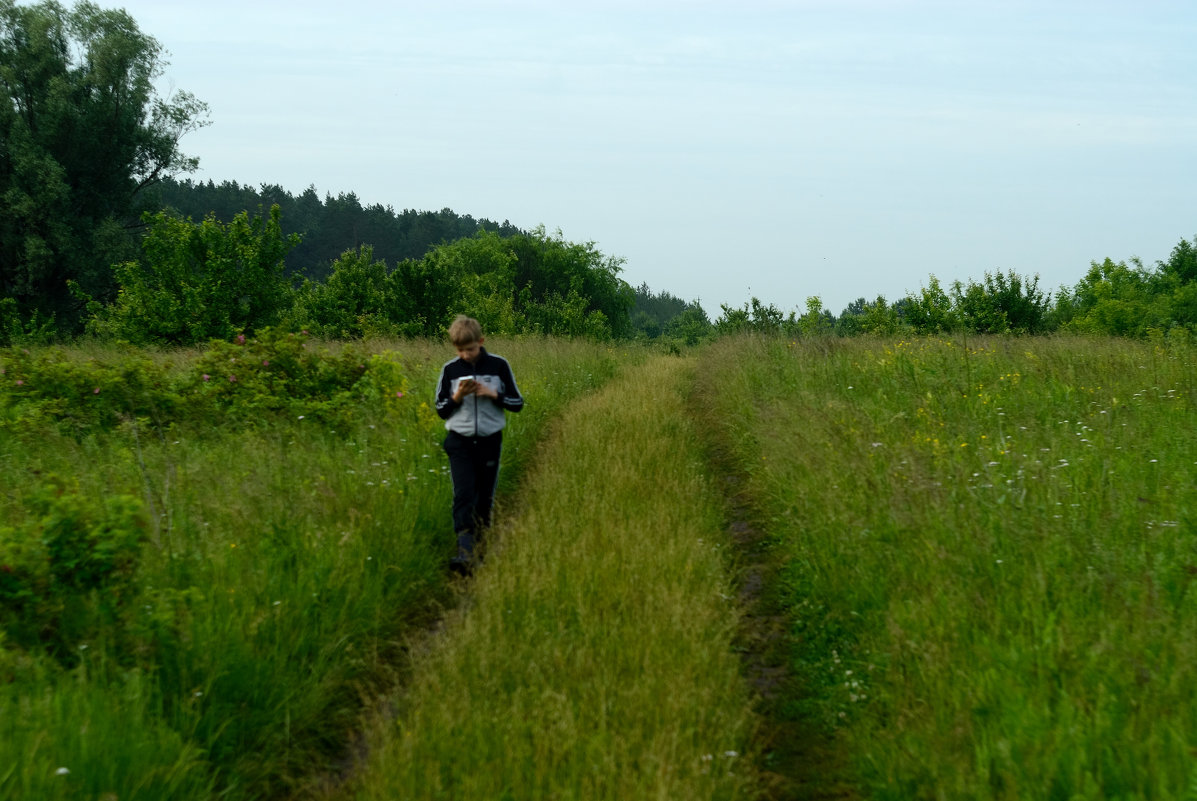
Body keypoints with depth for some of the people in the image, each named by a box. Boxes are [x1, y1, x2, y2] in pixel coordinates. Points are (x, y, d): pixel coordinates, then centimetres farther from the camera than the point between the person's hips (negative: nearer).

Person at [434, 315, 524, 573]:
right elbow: (441, 410, 8)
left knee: (484, 497, 8)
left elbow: (517, 403, 5)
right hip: (460, 442, -1)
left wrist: (493, 394, -11)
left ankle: (480, 543, 24)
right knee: (463, 494, -15)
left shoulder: (498, 366, 0)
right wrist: (457, 397, -12)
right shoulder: (450, 370, 2)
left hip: (490, 441, 1)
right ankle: (465, 551, -24)